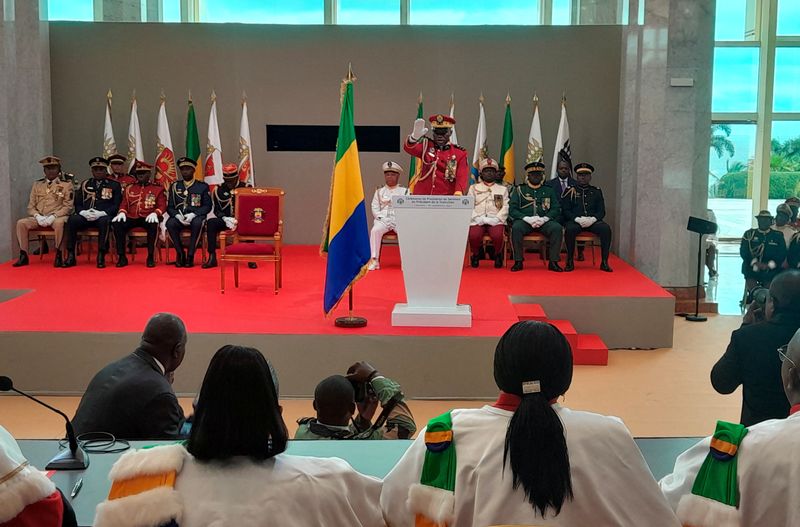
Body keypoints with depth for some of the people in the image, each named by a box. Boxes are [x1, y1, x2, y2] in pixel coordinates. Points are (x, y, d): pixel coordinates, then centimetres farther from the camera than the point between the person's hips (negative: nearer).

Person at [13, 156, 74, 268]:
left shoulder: (66, 184, 5)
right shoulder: (37, 184, 16)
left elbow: (68, 206, -2)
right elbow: (31, 206, 13)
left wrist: (53, 216, -16)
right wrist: (38, 216, -9)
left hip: (57, 217, -4)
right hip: (39, 218, 4)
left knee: (59, 223, -40)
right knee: (21, 223, -23)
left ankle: (58, 255, -28)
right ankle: (23, 256, -16)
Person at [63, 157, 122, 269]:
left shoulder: (114, 185, 12)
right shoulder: (85, 184, 21)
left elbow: (116, 205, 1)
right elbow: (77, 204, 16)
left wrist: (101, 213, -15)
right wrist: (84, 212, -8)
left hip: (104, 216, -3)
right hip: (85, 216, 3)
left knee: (104, 221, -39)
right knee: (71, 220, -29)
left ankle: (101, 256, -38)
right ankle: (71, 256, -28)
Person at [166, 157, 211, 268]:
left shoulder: (203, 186, 7)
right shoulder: (174, 186, 12)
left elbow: (207, 206, 1)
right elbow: (169, 207, 8)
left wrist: (193, 214, -16)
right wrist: (177, 215, -14)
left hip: (196, 217, -2)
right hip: (179, 217, 2)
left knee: (197, 223, -38)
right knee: (170, 223, -33)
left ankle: (190, 255, -27)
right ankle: (180, 253, -17)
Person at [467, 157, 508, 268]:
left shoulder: (503, 189, 18)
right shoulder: (474, 188, 18)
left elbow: (506, 207, 7)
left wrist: (496, 219, -10)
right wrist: (479, 219, -9)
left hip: (496, 221, 0)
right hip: (478, 221, 0)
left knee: (498, 235, -34)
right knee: (474, 235, -32)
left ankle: (498, 255, -2)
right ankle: (475, 255, 0)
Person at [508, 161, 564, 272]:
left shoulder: (549, 190, 17)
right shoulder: (519, 190, 12)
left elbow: (556, 209, 8)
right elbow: (512, 209, 1)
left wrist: (544, 219, -12)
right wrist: (527, 219, -15)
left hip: (544, 221, 1)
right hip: (524, 221, -1)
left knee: (557, 228, -30)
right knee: (516, 228, -35)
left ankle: (553, 262, -24)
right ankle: (518, 262, -25)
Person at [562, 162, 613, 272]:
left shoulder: (596, 191, 17)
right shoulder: (570, 191, 11)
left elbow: (602, 211, 10)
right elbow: (566, 211, 3)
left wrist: (593, 219, -12)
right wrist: (577, 219, -15)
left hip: (593, 221, 2)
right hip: (575, 221, -2)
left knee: (606, 229, -30)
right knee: (569, 229, -37)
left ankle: (604, 262, -25)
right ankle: (570, 262, -24)